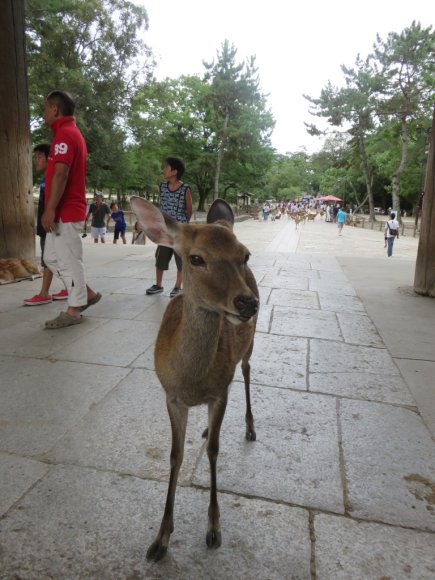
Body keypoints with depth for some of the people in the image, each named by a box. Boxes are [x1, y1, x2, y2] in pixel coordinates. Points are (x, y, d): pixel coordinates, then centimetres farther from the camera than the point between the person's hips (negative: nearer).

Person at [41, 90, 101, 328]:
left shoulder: (64, 134, -11)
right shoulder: (73, 133, 21)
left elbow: (60, 175, -21)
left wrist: (50, 210, -22)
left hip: (65, 212, -10)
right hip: (68, 210, 10)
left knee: (68, 260, -4)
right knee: (52, 257, 15)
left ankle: (73, 311, 5)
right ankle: (87, 294, 20)